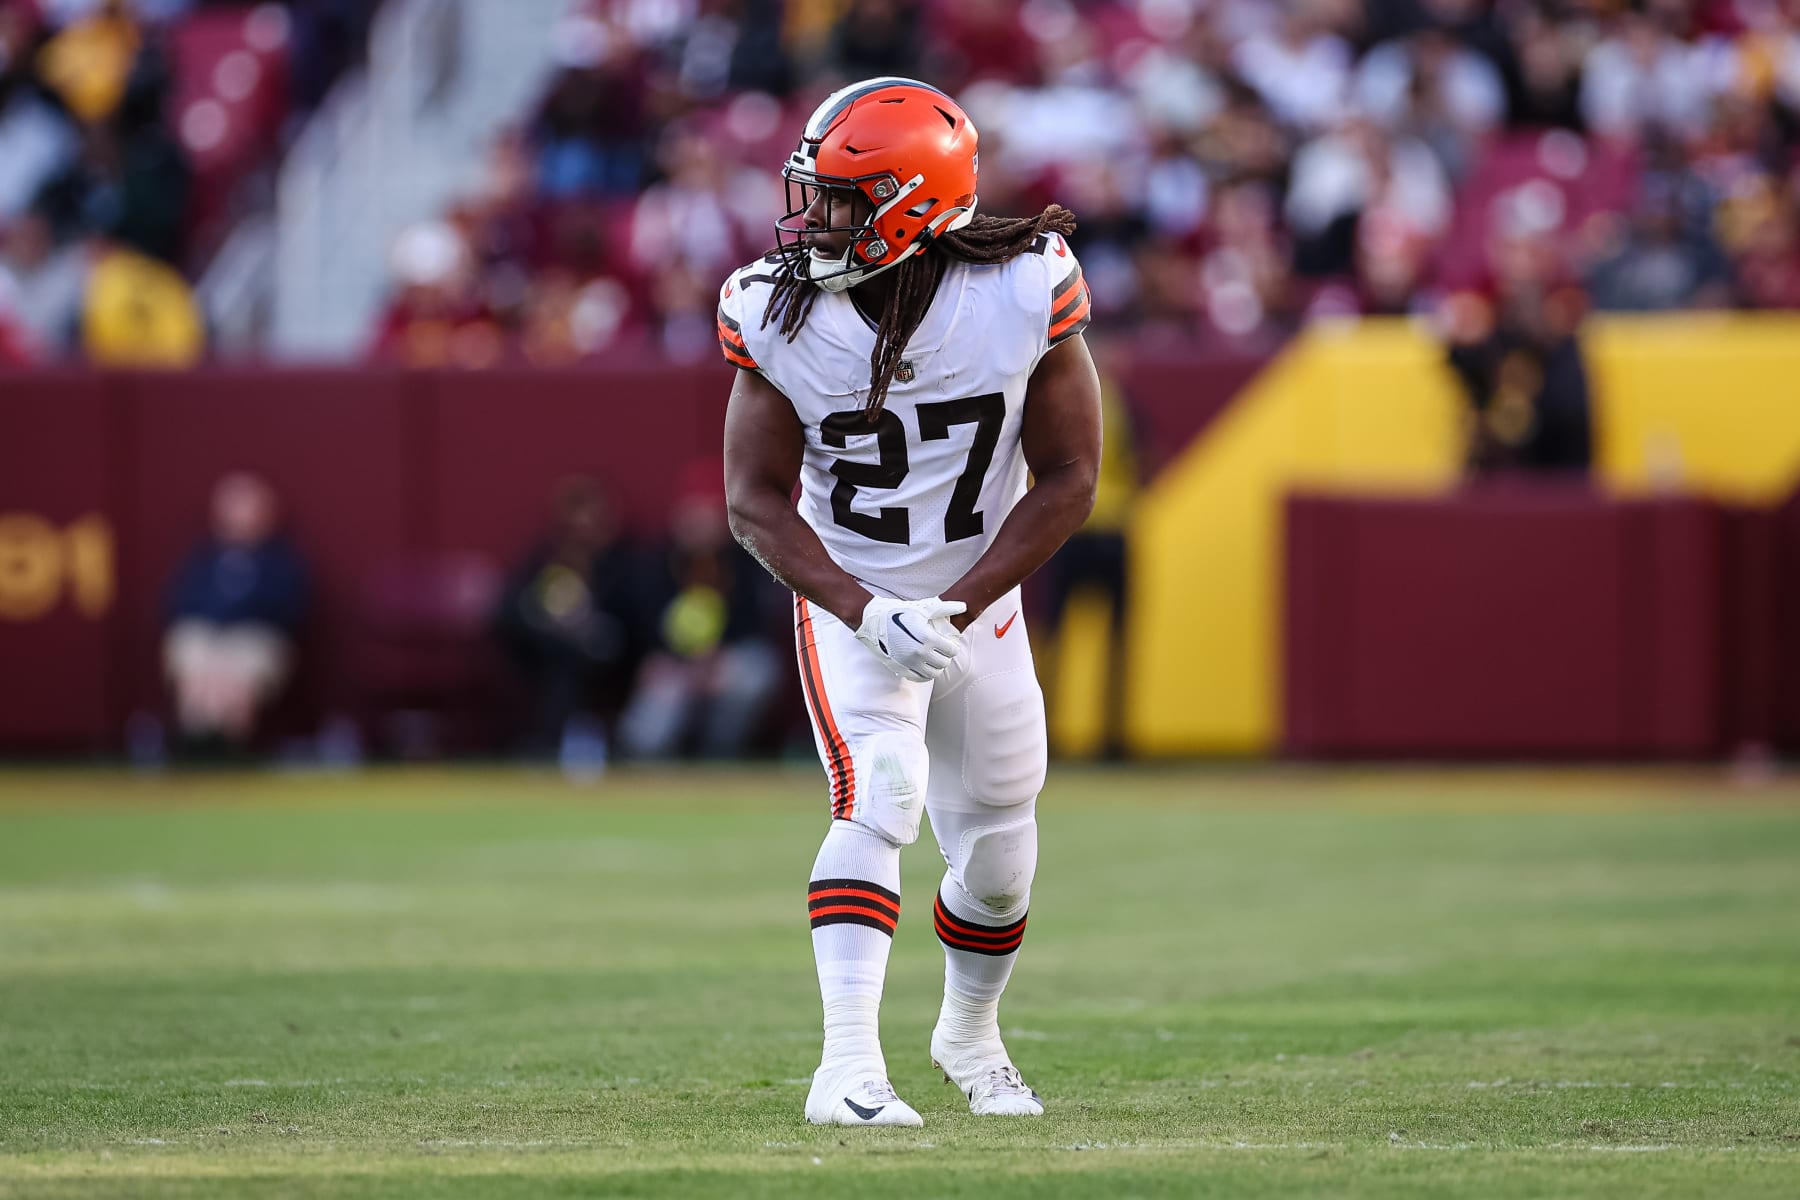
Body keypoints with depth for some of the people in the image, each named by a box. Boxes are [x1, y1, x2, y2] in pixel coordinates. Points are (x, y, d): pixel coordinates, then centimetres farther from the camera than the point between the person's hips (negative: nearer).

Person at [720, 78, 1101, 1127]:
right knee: (880, 795, -26)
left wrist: (954, 610, -22)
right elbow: (757, 499, -12)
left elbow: (1068, 481, -14)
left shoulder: (1023, 294, -21)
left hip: (982, 604, 2)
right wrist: (864, 611, -26)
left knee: (1000, 861, 11)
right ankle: (849, 1067, -33)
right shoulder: (780, 314, -18)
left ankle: (970, 1032, 42)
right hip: (848, 604, -2)